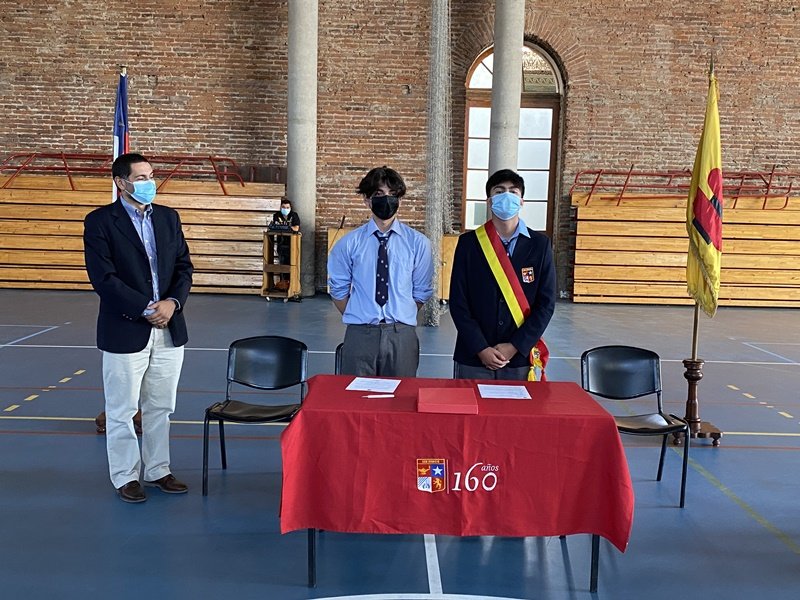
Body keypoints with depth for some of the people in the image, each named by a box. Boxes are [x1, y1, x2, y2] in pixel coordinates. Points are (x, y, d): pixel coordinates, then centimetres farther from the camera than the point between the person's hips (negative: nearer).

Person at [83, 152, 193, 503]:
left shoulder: (168, 217, 9)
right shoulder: (100, 221, -6)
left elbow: (183, 266, 8)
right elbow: (103, 278, -13)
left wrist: (173, 302, -10)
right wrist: (146, 309, -16)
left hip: (169, 330, 5)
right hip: (125, 332, -4)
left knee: (160, 408, 14)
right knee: (122, 411, 7)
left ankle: (157, 471, 28)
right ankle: (125, 477, 22)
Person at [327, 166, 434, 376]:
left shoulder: (417, 243, 2)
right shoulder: (349, 243, 1)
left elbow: (421, 292, 8)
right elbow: (339, 290, 9)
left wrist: (401, 318, 6)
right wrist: (358, 319, 7)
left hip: (402, 335, 1)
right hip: (360, 335, 0)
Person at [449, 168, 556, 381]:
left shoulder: (540, 245, 2)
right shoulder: (469, 242, 0)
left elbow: (546, 303, 0)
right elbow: (458, 301, -3)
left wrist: (515, 346, -9)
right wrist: (481, 349, -10)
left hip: (520, 359, 1)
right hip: (473, 359, 0)